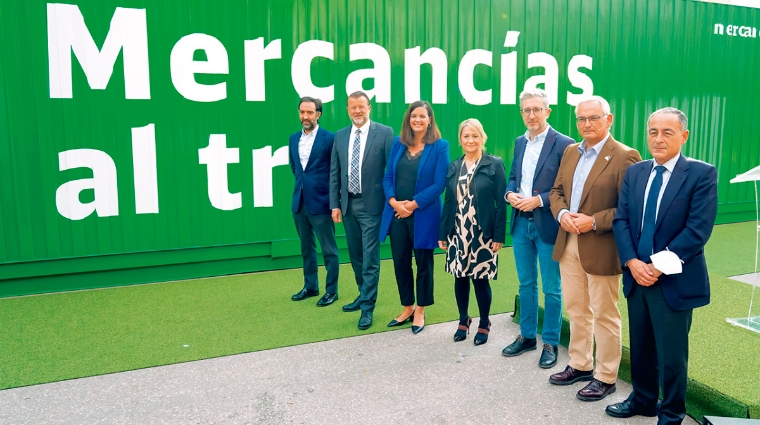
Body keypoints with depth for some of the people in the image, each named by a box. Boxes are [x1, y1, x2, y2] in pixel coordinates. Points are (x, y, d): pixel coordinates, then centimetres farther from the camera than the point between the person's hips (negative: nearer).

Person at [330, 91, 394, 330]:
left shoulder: (384, 132, -5)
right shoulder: (340, 136, 9)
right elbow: (334, 173, 10)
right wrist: (335, 204, 5)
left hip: (371, 205, -5)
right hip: (348, 205, 5)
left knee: (370, 259, -3)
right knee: (355, 256, 16)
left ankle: (367, 308, 7)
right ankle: (364, 296, 33)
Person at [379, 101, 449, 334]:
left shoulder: (440, 146, -4)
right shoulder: (398, 143, 8)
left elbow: (439, 183, -10)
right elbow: (388, 176, 7)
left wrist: (413, 204, -16)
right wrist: (393, 201, -10)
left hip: (423, 215, -4)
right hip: (396, 213, 4)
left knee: (423, 263, 9)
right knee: (400, 262, 11)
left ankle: (420, 311, 25)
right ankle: (407, 308, 28)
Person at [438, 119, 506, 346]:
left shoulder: (494, 164, -3)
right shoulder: (453, 167, 8)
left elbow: (501, 202, -6)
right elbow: (448, 202, 9)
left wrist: (499, 235, -11)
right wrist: (443, 233, 5)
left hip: (483, 234, -3)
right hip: (458, 234, 4)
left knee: (481, 279, 4)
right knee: (460, 278, 10)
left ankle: (484, 325, 23)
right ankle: (463, 320, 29)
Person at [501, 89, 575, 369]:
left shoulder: (563, 144, -10)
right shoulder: (520, 142, 10)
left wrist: (539, 200, -21)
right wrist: (510, 193, -5)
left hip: (547, 225, -6)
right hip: (521, 223, 6)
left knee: (551, 289, 7)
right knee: (526, 283, 17)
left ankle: (550, 343, 21)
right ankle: (527, 336, 31)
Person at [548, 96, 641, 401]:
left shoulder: (625, 157, -12)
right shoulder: (570, 152, 10)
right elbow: (557, 191, 14)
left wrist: (594, 222, -22)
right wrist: (562, 213, -6)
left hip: (601, 247, -6)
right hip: (568, 243, 7)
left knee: (604, 315, 6)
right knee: (576, 310, 17)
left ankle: (606, 377, 21)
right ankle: (580, 365, 33)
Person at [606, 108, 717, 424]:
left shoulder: (702, 174, -8)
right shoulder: (634, 172, 7)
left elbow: (698, 229, -15)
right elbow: (621, 220, 2)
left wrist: (659, 267, -18)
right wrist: (632, 262, -11)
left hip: (674, 280, -5)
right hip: (637, 276, 5)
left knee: (671, 352, 7)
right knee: (640, 345, 18)